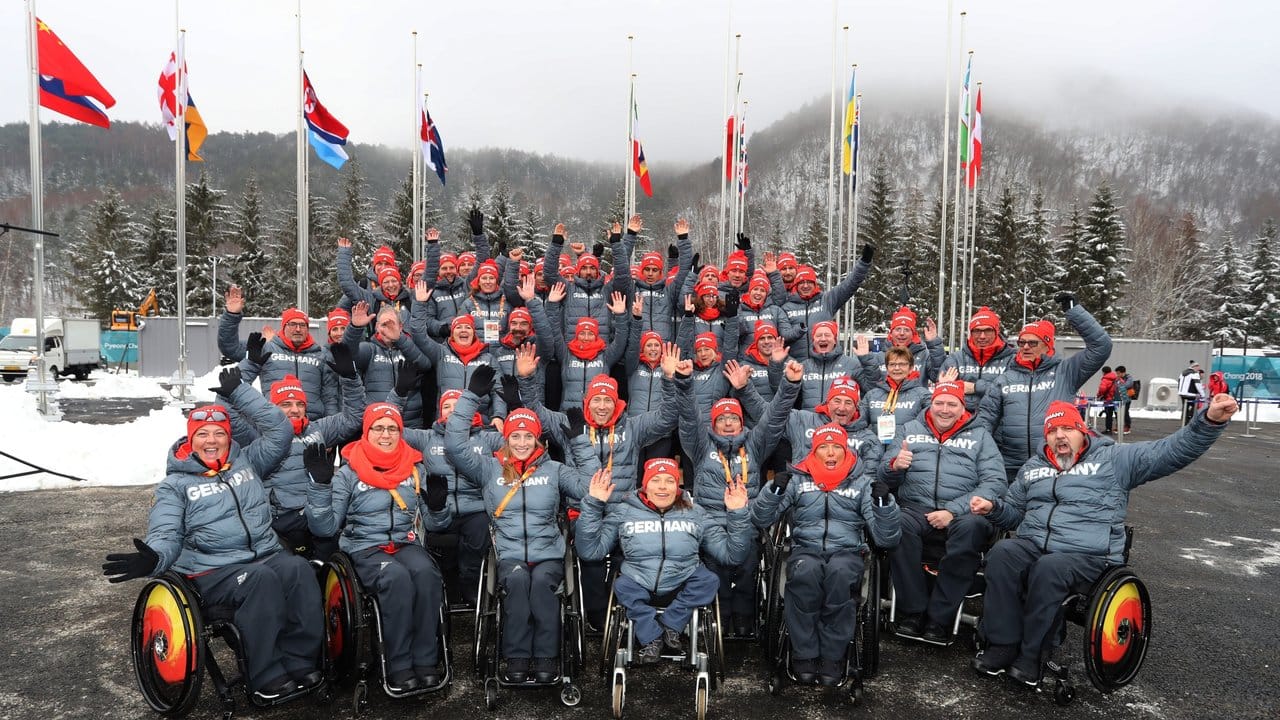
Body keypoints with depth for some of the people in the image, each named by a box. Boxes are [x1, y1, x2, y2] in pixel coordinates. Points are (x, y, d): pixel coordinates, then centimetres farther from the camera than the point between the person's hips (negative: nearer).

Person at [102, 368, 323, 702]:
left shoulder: (246, 461, 18)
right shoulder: (175, 483, 10)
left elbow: (280, 429, 13)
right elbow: (166, 534, -1)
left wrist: (238, 391, 11)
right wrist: (153, 558, -26)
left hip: (268, 555, 3)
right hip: (213, 568, -3)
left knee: (298, 569, -32)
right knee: (261, 579, -37)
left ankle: (301, 663, -25)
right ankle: (267, 678, -28)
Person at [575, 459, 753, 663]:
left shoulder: (695, 514, 7)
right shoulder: (623, 512, 3)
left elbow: (732, 555, 3)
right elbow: (589, 551, -5)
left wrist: (738, 514, -9)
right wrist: (593, 504, -11)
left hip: (682, 588, 1)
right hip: (639, 587, -1)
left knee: (709, 579, -25)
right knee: (622, 585, -29)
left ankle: (670, 624, -9)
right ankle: (651, 638, -14)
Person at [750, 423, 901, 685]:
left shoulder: (863, 482, 11)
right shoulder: (797, 479, 12)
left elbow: (885, 539, 4)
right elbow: (761, 519, 6)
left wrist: (884, 503, -14)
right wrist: (774, 489, -12)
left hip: (847, 551, 0)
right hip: (806, 549, 0)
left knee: (840, 573, -36)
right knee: (805, 572, -35)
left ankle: (833, 655, -18)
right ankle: (804, 653, -18)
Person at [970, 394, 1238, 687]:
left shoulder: (1114, 459, 10)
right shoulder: (1033, 467, 23)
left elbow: (1172, 451, 2)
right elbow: (1014, 513, 32)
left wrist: (1209, 420, -14)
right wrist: (992, 507, 9)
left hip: (1088, 555, -4)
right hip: (1031, 545, 4)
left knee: (1049, 568, -38)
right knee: (1002, 553, -31)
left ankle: (1030, 655, -23)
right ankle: (1003, 645, -25)